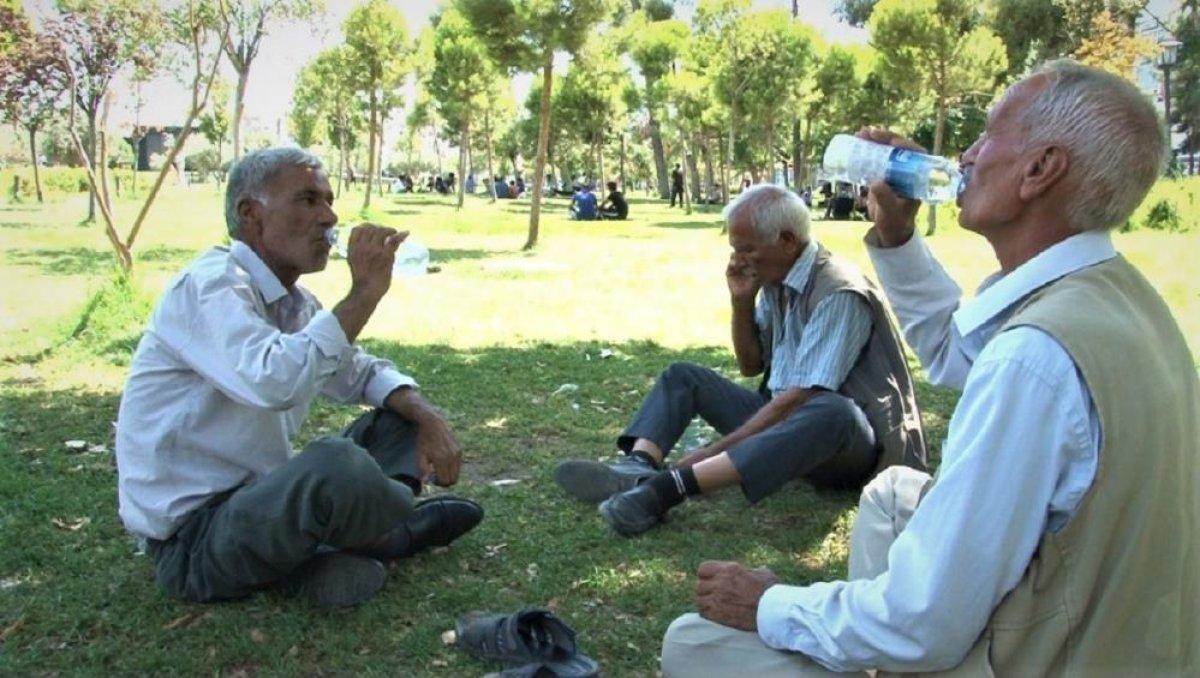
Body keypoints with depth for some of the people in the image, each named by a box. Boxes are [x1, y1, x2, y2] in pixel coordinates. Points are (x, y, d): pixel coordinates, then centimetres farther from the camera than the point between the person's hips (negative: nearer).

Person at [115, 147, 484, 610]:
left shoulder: (293, 302, 8)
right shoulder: (209, 286, -20)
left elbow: (361, 374, 17)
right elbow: (275, 381, -39)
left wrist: (427, 416, -4)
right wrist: (363, 293, -29)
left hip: (258, 497, 9)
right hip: (192, 537, -9)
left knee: (404, 414, 10)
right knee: (339, 466, -35)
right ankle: (399, 532, -1)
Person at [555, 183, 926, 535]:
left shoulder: (839, 293, -21)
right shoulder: (775, 280, 4)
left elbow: (801, 398, -26)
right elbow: (752, 365, 12)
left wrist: (717, 449, -27)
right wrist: (742, 301, -5)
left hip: (852, 439, -8)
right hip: (783, 417, 8)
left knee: (831, 412, -42)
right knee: (683, 376, 4)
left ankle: (667, 487, -49)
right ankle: (639, 467, -26)